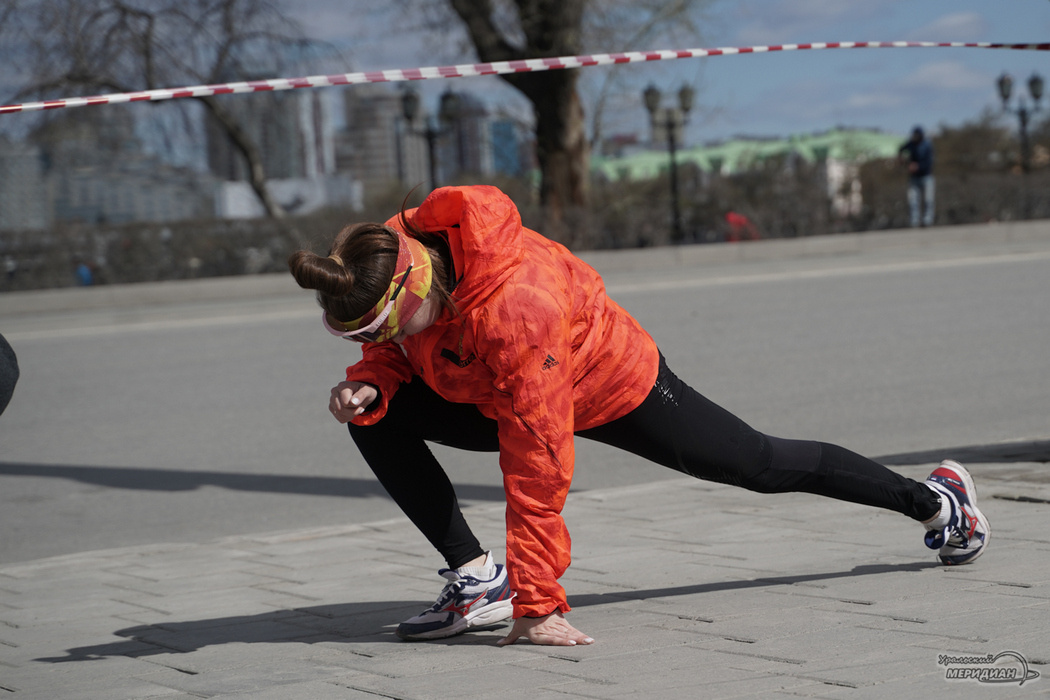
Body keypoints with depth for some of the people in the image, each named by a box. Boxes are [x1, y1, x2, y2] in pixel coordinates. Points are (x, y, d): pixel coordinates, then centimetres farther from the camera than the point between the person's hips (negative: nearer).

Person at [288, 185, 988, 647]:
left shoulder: (513, 304, -44)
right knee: (379, 421, -14)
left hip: (615, 389, -7)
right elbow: (397, 354, 0)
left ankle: (933, 497, 36)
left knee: (760, 463, 11)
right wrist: (369, 382, -25)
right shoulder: (397, 251, -22)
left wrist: (539, 603, -38)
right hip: (501, 393, 7)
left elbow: (537, 469, -41)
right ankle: (476, 578, -9)